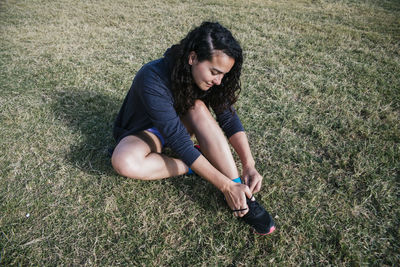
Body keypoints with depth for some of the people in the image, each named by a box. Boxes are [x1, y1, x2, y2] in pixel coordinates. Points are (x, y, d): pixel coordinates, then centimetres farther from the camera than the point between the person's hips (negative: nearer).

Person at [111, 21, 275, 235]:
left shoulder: (206, 76, -18)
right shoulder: (153, 80, -36)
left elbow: (228, 117, -17)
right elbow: (178, 140, -38)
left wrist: (248, 164, -30)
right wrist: (226, 186, -40)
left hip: (178, 124, 4)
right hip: (143, 130, -4)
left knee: (198, 108, -31)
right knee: (123, 161, -38)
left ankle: (241, 190, -30)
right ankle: (194, 167, -21)